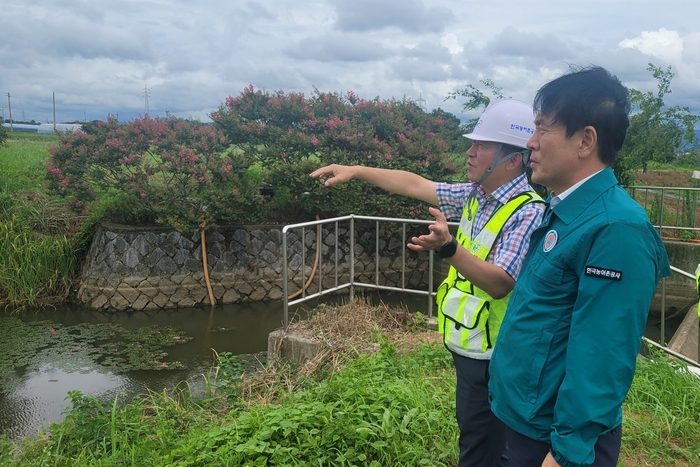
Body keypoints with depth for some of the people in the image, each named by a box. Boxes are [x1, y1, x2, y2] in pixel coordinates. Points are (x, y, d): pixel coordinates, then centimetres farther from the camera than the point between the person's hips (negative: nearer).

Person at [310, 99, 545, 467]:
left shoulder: (528, 212, -22)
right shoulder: (475, 195, 4)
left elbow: (500, 284, -31)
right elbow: (414, 185, 9)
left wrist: (447, 247, -46)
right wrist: (355, 171, 6)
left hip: (491, 357, -8)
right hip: (467, 346, 9)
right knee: (472, 433, 24)